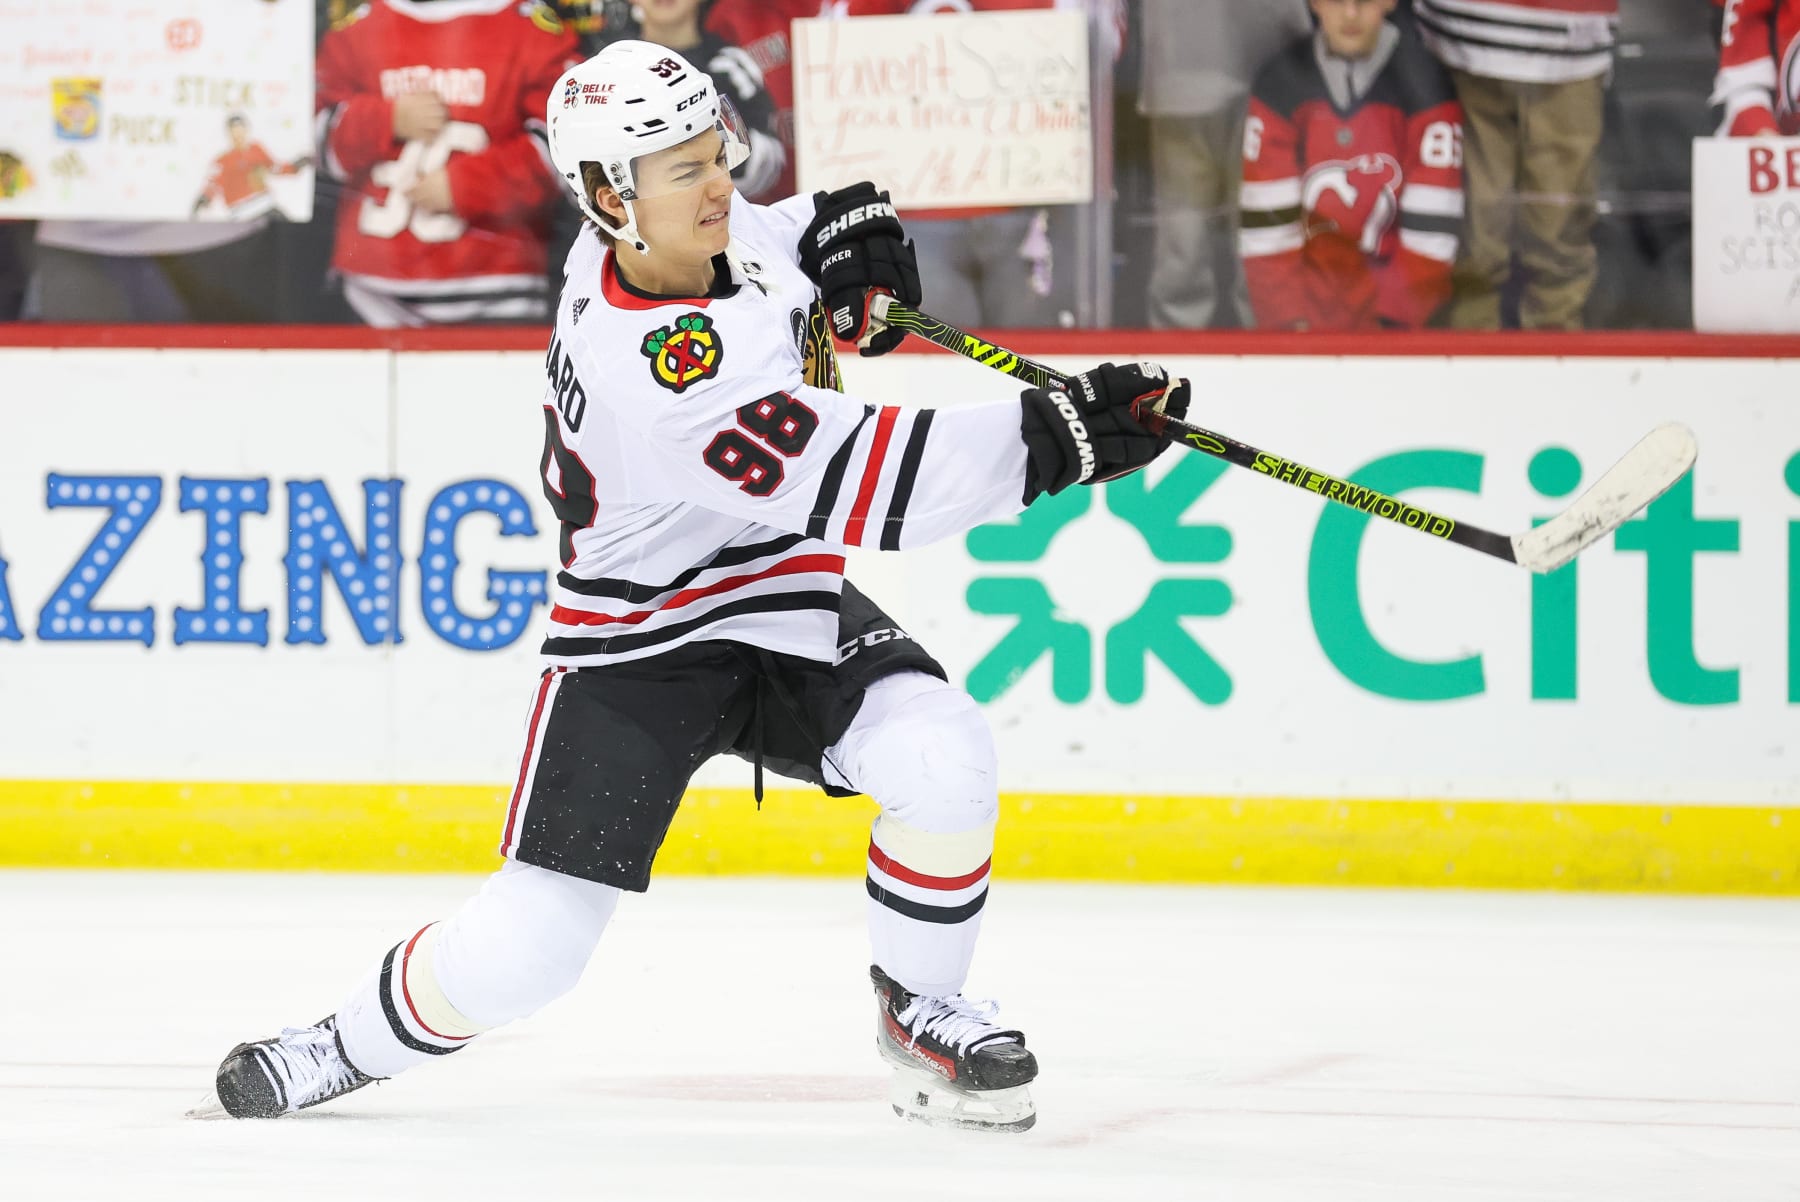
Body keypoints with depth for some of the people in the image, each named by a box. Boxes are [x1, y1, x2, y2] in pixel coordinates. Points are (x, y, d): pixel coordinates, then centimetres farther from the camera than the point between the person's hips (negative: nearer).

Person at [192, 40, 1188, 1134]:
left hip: (787, 603, 6)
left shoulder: (715, 225, -7)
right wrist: (1055, 438, -39)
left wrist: (848, 231, -3)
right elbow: (848, 486, -36)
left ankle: (921, 1004, 3)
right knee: (522, 950, -9)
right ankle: (354, 1044, 21)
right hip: (637, 648, -6)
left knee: (942, 759, -22)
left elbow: (771, 242, 22)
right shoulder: (641, 360, -32)